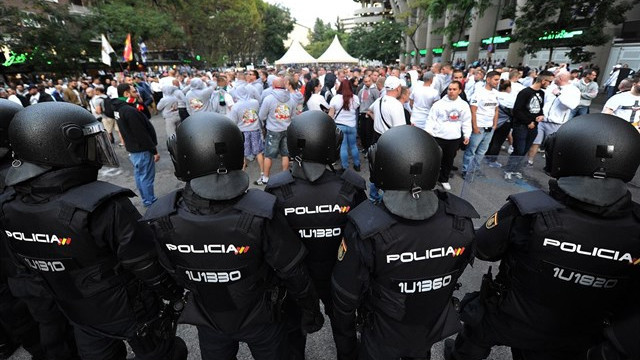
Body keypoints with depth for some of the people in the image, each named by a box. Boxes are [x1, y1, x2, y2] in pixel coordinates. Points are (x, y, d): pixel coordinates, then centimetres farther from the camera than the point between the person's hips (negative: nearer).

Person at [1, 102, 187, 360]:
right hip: (130, 313, -6)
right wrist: (177, 295, -8)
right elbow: (149, 266, -26)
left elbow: (30, 265, 2)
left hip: (78, 315, 6)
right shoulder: (106, 207, -36)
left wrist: (71, 297, 18)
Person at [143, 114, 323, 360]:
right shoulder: (260, 214, -35)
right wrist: (310, 309, -3)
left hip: (208, 320, 2)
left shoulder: (161, 220, -26)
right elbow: (293, 273, -23)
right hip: (259, 318, -2)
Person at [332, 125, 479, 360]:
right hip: (432, 330, 3)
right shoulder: (461, 223, -24)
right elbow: (454, 276, -4)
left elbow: (345, 295, -22)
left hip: (383, 337, -3)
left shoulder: (365, 231, -36)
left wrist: (345, 337, -1)